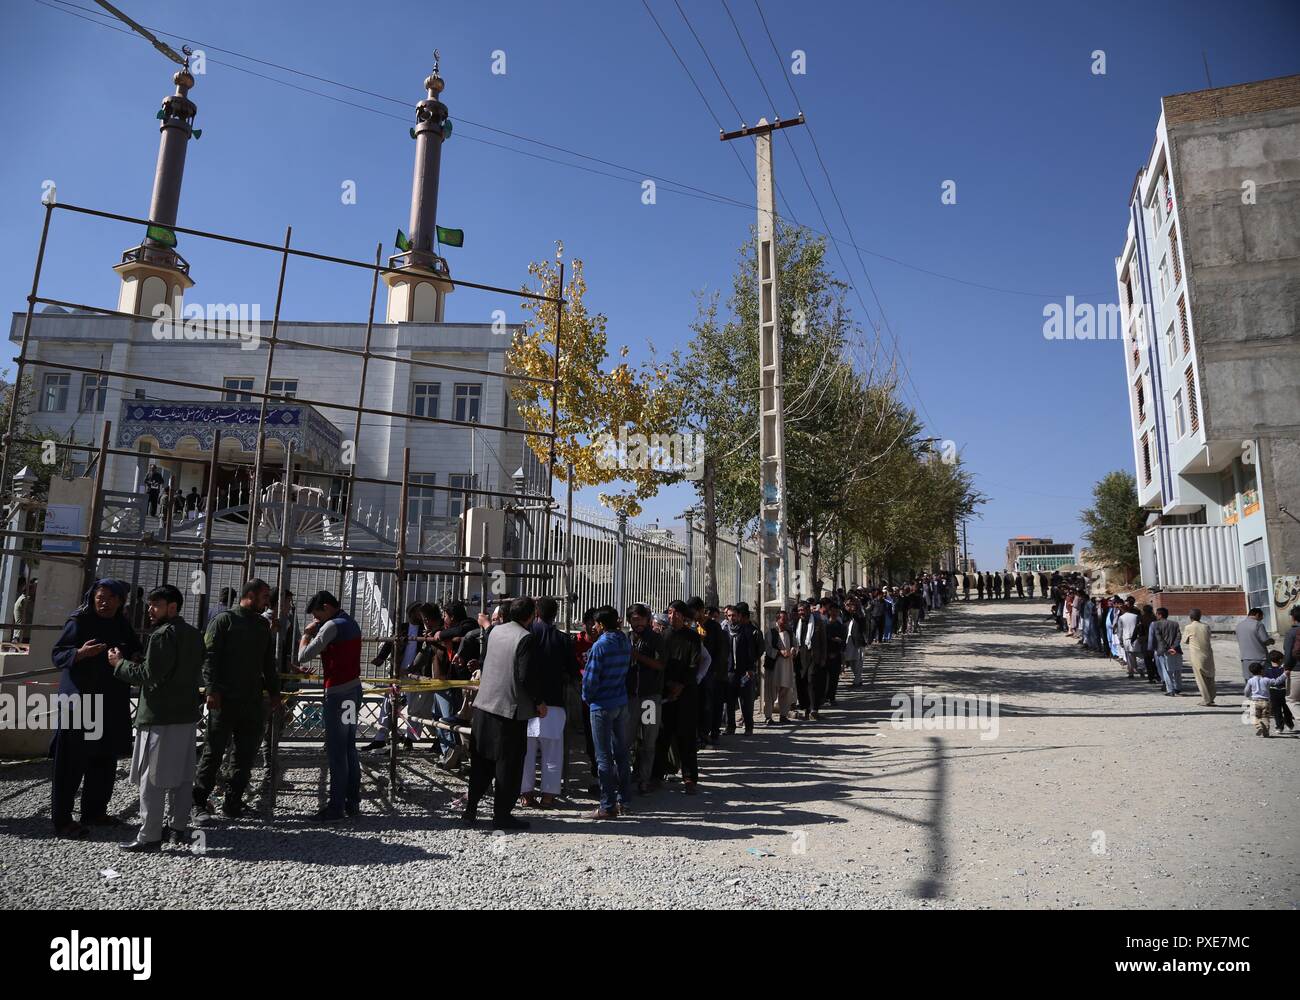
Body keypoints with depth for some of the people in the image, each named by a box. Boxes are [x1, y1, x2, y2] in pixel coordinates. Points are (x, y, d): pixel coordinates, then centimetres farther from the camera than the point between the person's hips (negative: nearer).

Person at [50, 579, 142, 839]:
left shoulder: (122, 625, 10)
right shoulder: (79, 621, -8)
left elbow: (135, 651, 20)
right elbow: (57, 655, -10)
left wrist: (135, 656, -2)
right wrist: (80, 653, -28)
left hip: (111, 702, 6)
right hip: (80, 699, -6)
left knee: (105, 759, 11)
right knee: (73, 761, -2)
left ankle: (94, 811, 24)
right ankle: (62, 819, 8)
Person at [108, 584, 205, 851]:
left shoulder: (162, 635, -15)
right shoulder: (195, 634, 13)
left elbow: (149, 676, -18)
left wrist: (119, 663, -3)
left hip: (160, 717, -9)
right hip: (187, 713, 9)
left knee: (152, 778, -1)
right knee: (182, 776, 14)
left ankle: (149, 836, 3)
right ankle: (178, 828, 21)